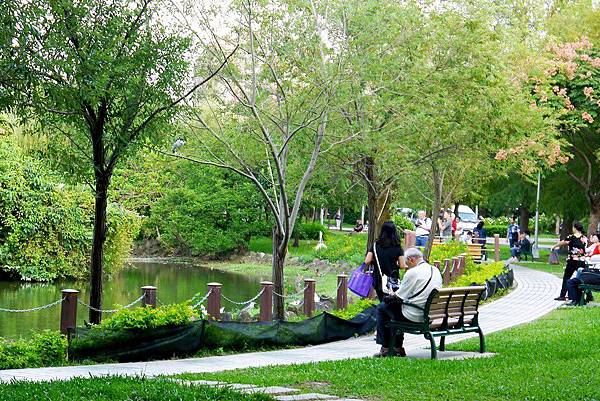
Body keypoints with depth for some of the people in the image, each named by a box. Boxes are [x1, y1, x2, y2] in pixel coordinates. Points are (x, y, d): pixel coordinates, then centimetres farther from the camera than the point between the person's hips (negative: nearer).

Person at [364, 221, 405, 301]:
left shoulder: (375, 246, -2)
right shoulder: (397, 248, -6)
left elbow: (367, 262, -7)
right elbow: (402, 265, -7)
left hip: (378, 280, 2)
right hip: (393, 281, -2)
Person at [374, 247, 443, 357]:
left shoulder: (413, 273, -16)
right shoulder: (435, 271, 9)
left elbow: (398, 297, -13)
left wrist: (388, 298, 9)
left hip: (414, 317, -8)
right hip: (430, 316, 9)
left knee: (382, 307, 10)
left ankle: (385, 347, 11)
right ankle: (398, 348, 27)